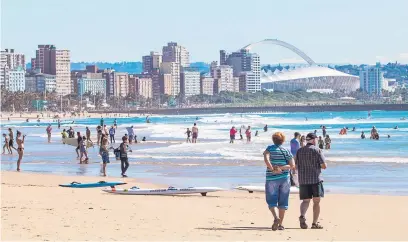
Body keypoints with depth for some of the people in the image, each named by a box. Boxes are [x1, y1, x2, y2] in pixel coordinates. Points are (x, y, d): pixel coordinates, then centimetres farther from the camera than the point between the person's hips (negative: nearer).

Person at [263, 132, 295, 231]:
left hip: (272, 178, -2)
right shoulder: (287, 151, 6)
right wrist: (281, 168, -8)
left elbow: (266, 159, -20)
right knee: (282, 201, 8)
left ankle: (276, 217, -22)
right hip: (285, 178, 2)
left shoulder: (270, 149, -1)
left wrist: (272, 169, -15)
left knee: (271, 200, 2)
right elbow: (292, 166, -2)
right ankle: (280, 224, 7)